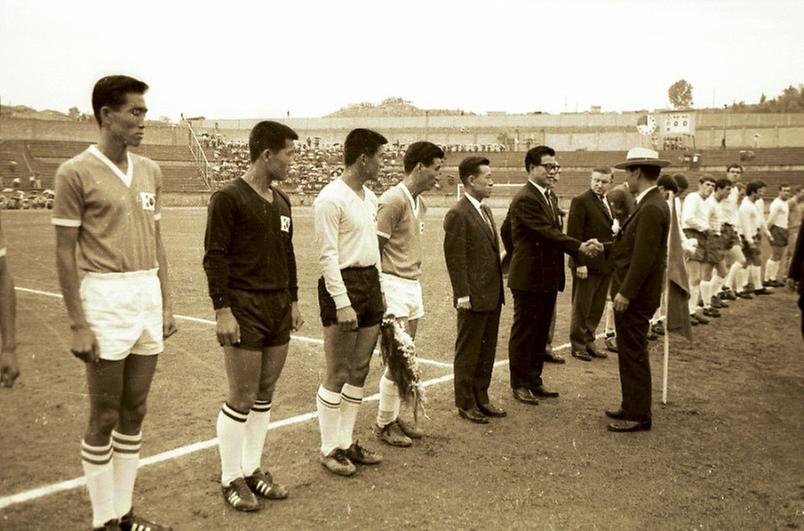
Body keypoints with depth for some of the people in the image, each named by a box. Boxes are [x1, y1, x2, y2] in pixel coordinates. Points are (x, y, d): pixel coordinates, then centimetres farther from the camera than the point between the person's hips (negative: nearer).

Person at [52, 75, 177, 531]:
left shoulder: (150, 171, 10)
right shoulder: (76, 173, -8)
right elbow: (65, 252, -8)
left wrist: (167, 302, 11)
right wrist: (78, 324, -11)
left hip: (148, 298, 6)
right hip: (106, 301, -6)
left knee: (135, 412, 13)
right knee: (104, 417, 4)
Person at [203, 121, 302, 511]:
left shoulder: (281, 202, 13)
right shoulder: (228, 198, -10)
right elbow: (215, 257, -12)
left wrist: (293, 301, 17)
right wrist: (222, 310, -16)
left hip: (279, 310, 7)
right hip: (244, 310, -7)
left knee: (265, 395, 12)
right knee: (241, 399, -1)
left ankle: (253, 469, 26)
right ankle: (231, 479, 15)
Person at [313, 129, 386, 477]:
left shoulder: (369, 197, 13)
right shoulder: (331, 198, -13)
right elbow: (328, 255, -16)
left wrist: (379, 291, 16)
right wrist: (342, 303, -20)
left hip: (370, 282, 9)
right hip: (343, 283, -9)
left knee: (359, 370, 13)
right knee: (337, 375, 0)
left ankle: (346, 442, 25)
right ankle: (329, 449, 13)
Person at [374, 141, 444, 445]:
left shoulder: (419, 204, 14)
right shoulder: (393, 200, -13)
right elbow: (374, 250, -14)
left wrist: (415, 279, 12)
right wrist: (379, 295, -16)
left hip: (413, 285, 9)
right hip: (394, 285, -9)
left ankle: (394, 417, 24)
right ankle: (383, 424, 11)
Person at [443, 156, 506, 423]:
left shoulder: (485, 211, 14)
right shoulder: (458, 214, -14)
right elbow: (455, 258, -16)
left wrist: (499, 289, 15)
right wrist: (463, 295, -18)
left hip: (493, 296, 8)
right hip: (474, 298, -8)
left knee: (487, 351, 16)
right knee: (468, 352, 5)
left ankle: (481, 398, 28)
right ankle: (465, 403, 17)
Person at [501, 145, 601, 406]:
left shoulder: (547, 196, 15)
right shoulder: (525, 199, -16)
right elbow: (548, 232, -25)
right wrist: (579, 246, -31)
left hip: (548, 277, 9)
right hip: (529, 278, -9)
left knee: (540, 333, 15)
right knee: (523, 333, 4)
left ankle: (534, 380, 26)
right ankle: (519, 384, 15)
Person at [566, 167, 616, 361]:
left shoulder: (608, 203, 16)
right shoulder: (581, 201, -9)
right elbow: (574, 234, -14)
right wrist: (579, 263, -18)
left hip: (605, 264, 7)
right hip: (587, 264, -7)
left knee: (597, 308, 12)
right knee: (582, 307, 4)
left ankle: (589, 341, 23)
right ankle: (578, 345, 15)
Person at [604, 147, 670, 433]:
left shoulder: (651, 208, -20)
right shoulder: (650, 204, 10)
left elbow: (644, 257, -23)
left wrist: (625, 293, -21)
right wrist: (604, 247, 14)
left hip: (635, 296, -10)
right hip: (632, 292, 10)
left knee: (634, 354, 0)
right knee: (630, 353, 18)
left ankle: (638, 415, 11)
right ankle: (632, 406, 29)